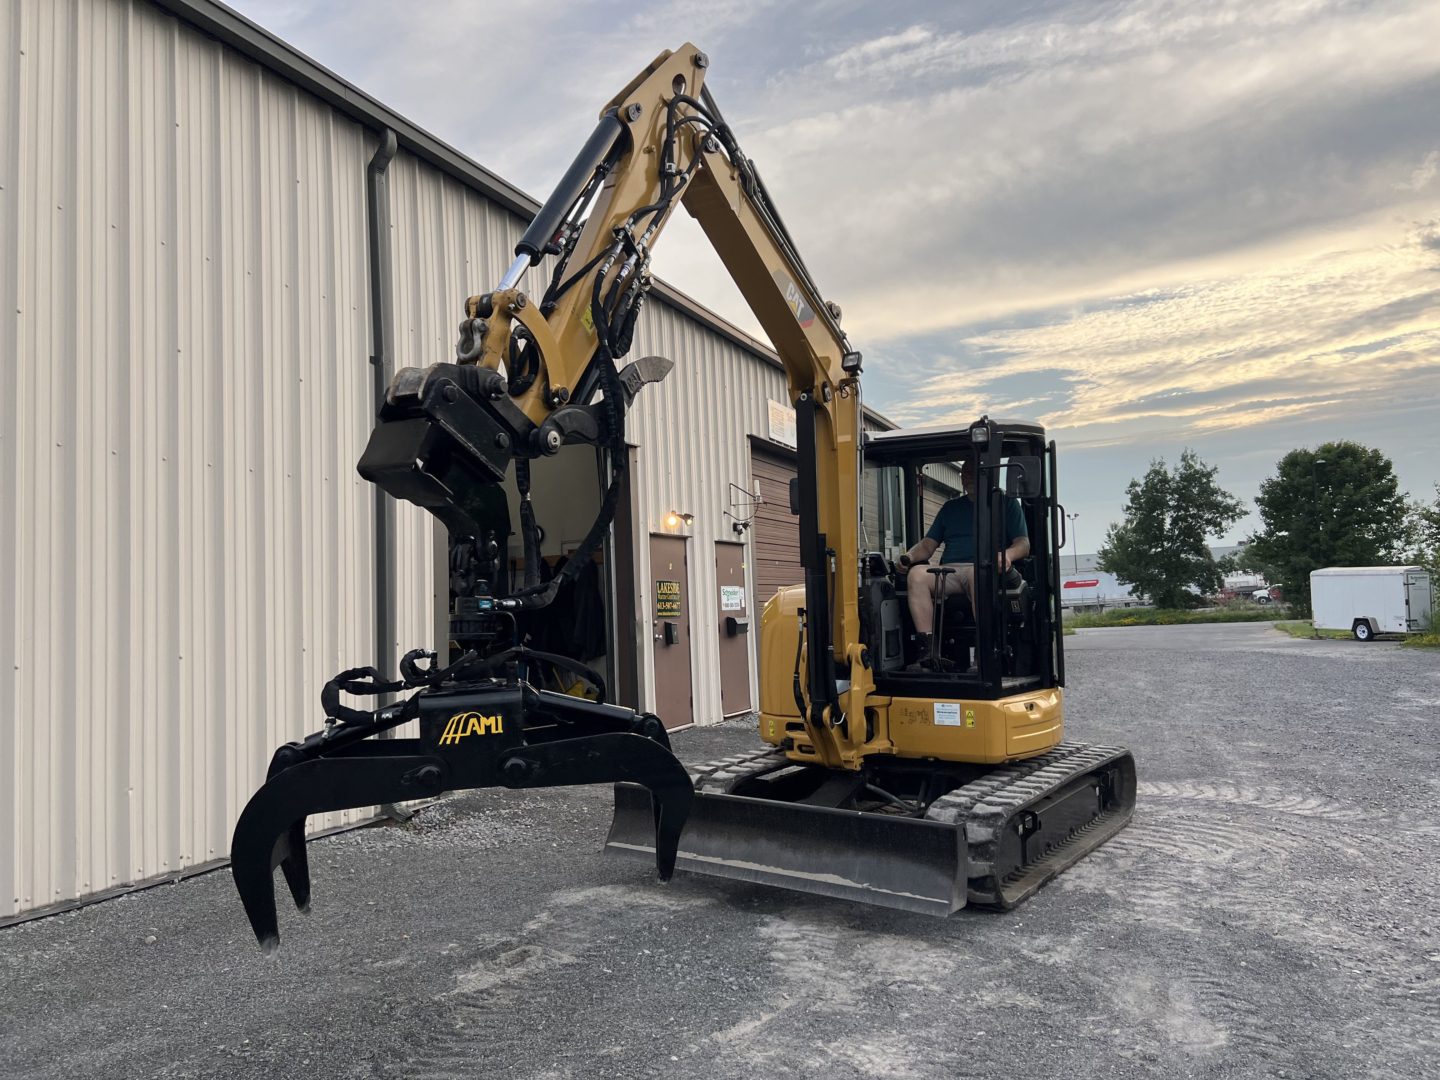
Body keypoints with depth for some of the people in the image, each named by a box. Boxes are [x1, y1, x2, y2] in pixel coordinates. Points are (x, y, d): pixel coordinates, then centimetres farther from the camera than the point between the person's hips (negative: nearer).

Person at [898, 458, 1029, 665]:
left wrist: (1007, 554, -16)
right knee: (917, 573, -29)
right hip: (948, 570, 4)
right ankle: (928, 649, -37)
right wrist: (909, 557, 0)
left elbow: (1023, 544, 8)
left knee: (978, 574, -41)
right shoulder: (951, 508, 30)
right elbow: (928, 544, 23)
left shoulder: (1007, 503, 20)